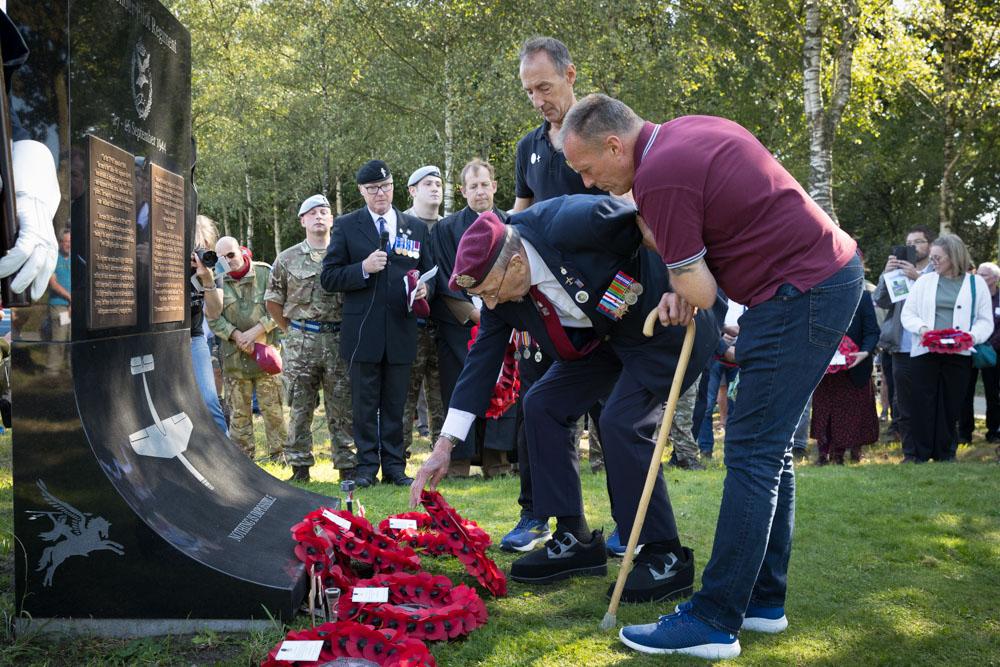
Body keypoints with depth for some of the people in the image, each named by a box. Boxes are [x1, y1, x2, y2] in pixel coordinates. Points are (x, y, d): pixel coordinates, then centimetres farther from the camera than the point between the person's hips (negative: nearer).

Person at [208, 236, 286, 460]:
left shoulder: (265, 274, -1)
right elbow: (213, 318, 3)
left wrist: (255, 332, -12)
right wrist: (237, 336, -11)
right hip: (234, 356, 2)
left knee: (271, 407, 0)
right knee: (239, 411, 7)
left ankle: (278, 454, 9)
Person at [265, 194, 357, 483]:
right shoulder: (288, 259, 8)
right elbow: (272, 301, 14)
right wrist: (293, 331, 10)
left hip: (339, 339, 0)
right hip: (300, 342, 0)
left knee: (342, 406, 3)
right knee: (300, 408, 4)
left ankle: (347, 465, 10)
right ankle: (300, 467, 12)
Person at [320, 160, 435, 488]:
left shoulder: (416, 227, 11)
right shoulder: (345, 226, 4)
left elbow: (429, 272, 17)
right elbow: (328, 278, 0)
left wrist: (425, 288, -6)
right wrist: (363, 269, -16)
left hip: (401, 331, 2)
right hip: (362, 332, -2)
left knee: (395, 404, 7)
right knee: (365, 405, 4)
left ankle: (394, 466, 15)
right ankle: (367, 466, 13)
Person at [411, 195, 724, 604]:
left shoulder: (575, 222, -33)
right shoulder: (498, 280, -8)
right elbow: (483, 358, -4)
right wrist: (444, 447, -5)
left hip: (672, 322, -8)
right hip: (609, 336, 8)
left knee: (622, 421, -22)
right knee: (542, 405, 1)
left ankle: (666, 559, -7)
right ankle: (575, 540, 9)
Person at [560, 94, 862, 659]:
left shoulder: (660, 177, -19)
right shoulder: (691, 129, 11)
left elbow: (701, 293, -15)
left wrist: (651, 237, 2)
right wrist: (686, 281, 9)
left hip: (802, 294, -10)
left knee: (754, 456, -9)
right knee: (772, 449, 14)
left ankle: (715, 622, -4)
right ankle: (764, 600, 23)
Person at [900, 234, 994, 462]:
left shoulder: (976, 283, 7)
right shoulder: (924, 281, 10)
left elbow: (986, 320, 3)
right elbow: (907, 314, 7)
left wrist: (972, 336, -17)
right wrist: (922, 328, -14)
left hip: (959, 355, 0)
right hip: (925, 352, 0)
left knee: (951, 406, 5)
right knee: (923, 405, -1)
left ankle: (945, 456, 15)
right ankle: (921, 457, 7)